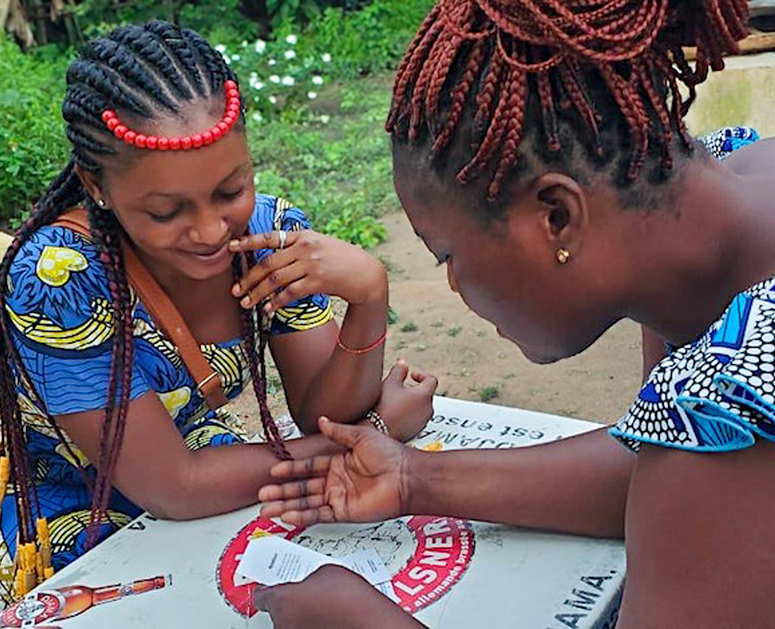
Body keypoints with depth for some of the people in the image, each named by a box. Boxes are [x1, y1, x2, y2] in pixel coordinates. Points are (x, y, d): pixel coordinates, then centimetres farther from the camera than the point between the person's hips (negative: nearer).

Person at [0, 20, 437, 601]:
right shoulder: (58, 277, -27)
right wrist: (381, 431, -17)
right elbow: (174, 488, -25)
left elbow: (325, 415, -9)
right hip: (80, 552, -5)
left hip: (217, 507, 5)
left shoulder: (271, 231, -13)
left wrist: (369, 296, -28)